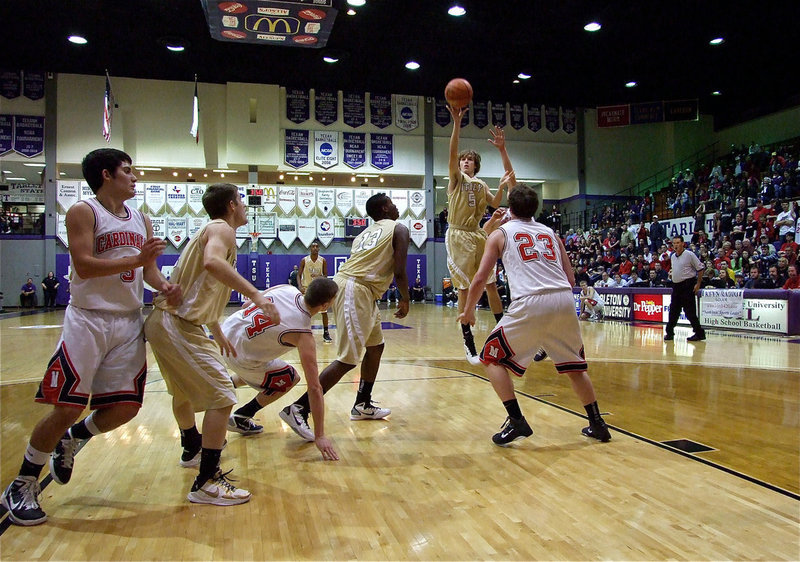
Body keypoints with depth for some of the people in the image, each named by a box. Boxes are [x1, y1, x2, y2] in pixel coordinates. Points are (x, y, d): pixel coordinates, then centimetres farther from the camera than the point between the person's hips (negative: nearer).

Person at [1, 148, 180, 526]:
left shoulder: (141, 220, 15)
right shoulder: (83, 212, -5)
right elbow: (84, 266, -15)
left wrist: (163, 285, -6)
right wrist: (135, 259, -23)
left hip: (129, 323, 6)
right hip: (88, 321, -6)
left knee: (126, 408, 4)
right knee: (66, 408, -5)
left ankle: (71, 440, 33)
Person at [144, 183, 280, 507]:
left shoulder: (211, 231, 22)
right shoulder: (222, 230, -8)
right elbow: (212, 262, -34)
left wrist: (218, 334, 35)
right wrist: (255, 294, -38)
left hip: (166, 321, 11)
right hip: (178, 325, -11)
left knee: (184, 391, 29)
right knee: (222, 397, -11)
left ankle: (192, 449, 51)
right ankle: (206, 483, -9)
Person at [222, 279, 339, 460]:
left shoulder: (288, 289, -11)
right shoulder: (303, 335, -27)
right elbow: (314, 388, -26)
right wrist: (319, 436, -23)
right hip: (238, 355, -7)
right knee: (289, 379, 8)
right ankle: (239, 419, 15)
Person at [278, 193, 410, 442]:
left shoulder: (366, 232, 25)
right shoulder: (399, 229, 3)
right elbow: (399, 271, -5)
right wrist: (405, 300, 7)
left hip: (346, 282, 9)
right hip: (357, 291, -9)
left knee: (375, 346, 22)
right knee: (347, 360, -9)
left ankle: (363, 405, 30)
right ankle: (299, 409, -12)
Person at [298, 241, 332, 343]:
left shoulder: (323, 261, -4)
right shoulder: (304, 260, -5)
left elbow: (325, 275, 0)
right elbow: (299, 275, -2)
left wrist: (319, 276, -23)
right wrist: (300, 286, -17)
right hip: (306, 288, 0)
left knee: (324, 311, -4)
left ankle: (325, 333, 5)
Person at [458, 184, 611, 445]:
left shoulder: (500, 233, 14)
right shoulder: (550, 233, 24)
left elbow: (480, 279, 7)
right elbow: (570, 279, 21)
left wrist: (468, 311, 21)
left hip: (530, 303, -5)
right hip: (564, 300, 5)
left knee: (492, 358, 11)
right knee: (574, 365, 25)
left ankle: (516, 422, 2)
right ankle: (597, 424, 28)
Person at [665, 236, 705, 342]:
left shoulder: (689, 255, -8)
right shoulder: (673, 256, 12)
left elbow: (700, 268, -8)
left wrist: (698, 284, -10)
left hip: (687, 285, -7)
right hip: (676, 285, 7)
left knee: (689, 311, -6)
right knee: (673, 311, 8)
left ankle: (699, 333, 3)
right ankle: (669, 333, 14)